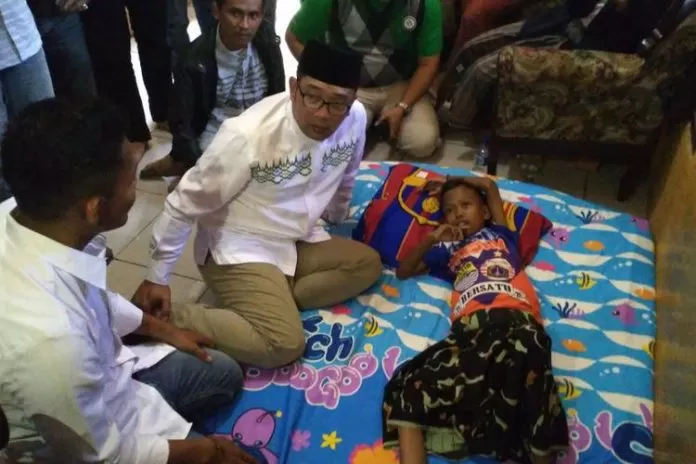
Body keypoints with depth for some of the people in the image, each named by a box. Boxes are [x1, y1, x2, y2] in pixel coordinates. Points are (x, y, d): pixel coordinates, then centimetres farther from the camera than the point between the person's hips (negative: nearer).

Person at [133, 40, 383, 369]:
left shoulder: (356, 118, -12)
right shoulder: (248, 135, -27)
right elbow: (185, 204, -17)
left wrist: (335, 219, 26)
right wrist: (157, 277, -11)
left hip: (298, 242, 7)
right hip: (239, 249, -7)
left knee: (368, 263, -3)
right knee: (285, 344, -22)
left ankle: (274, 303, -9)